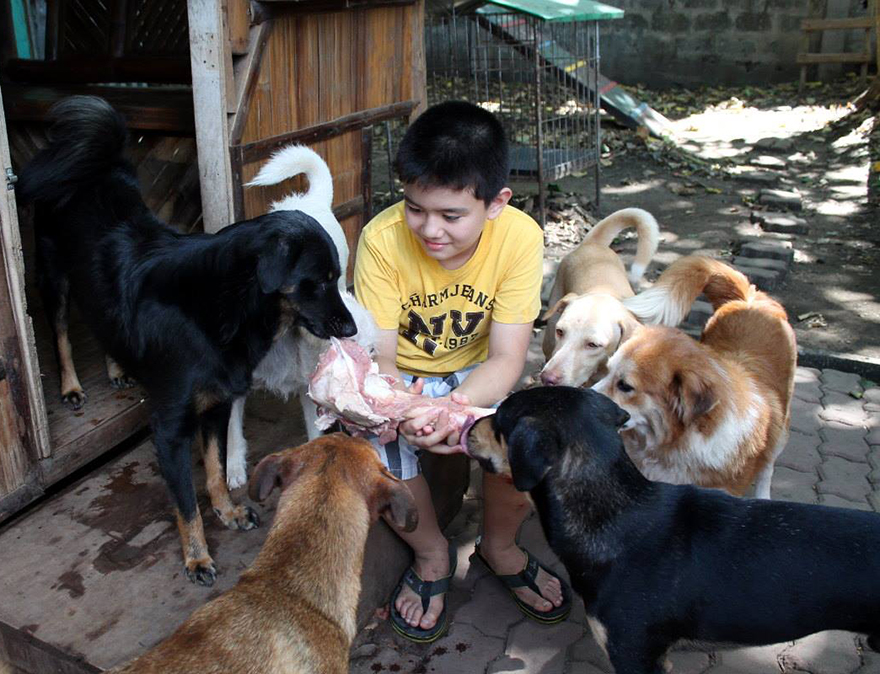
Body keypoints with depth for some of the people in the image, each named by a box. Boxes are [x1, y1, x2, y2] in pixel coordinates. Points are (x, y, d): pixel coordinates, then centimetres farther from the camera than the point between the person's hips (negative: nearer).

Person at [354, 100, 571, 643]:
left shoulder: (520, 237, -23)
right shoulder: (383, 238, -24)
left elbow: (507, 359, -24)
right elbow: (378, 357, -22)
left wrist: (454, 406, -45)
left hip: (477, 374, 1)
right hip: (403, 377, 0)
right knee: (380, 447, -28)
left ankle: (500, 547, 9)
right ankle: (432, 555, 4)